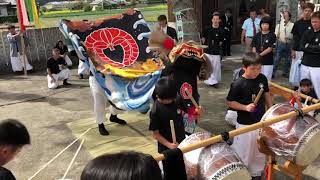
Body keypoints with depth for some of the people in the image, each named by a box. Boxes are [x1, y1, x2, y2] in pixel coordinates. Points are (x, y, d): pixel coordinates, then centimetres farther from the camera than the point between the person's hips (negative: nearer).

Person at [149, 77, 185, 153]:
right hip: (166, 148, -5)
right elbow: (155, 134, -15)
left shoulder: (176, 101, -6)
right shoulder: (155, 111, -21)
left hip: (182, 143, 5)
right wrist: (169, 144, -24)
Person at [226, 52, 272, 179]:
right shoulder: (238, 84, -20)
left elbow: (266, 95, 10)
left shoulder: (262, 79, -4)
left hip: (261, 122, 5)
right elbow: (229, 102, -13)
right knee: (243, 152, 8)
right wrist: (245, 107, -23)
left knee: (260, 151, 20)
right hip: (245, 124, -5)